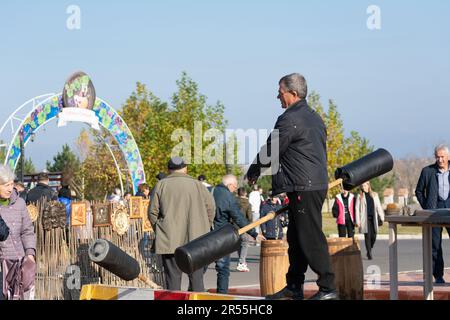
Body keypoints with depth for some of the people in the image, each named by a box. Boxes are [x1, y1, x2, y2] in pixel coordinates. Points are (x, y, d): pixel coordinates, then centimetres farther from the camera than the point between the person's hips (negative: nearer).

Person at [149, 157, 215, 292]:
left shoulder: (161, 185, 3)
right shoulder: (197, 185, 4)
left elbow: (152, 213, 3)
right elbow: (210, 208, 1)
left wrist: (159, 231, 14)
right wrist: (204, 230, 11)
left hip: (169, 241, 0)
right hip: (195, 240, 0)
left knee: (172, 280, 2)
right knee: (196, 278, 7)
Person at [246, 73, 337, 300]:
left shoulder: (289, 120, -13)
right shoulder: (314, 118, 18)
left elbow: (270, 152, -8)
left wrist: (253, 172, 9)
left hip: (303, 188, -10)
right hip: (318, 183, 10)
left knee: (311, 238, -9)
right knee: (296, 238, 14)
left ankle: (327, 287, -9)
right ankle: (294, 286, 19)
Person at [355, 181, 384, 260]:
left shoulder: (374, 195, 12)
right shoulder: (360, 196, 3)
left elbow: (378, 207, 13)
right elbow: (357, 209, 1)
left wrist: (381, 217, 6)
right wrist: (358, 221, -6)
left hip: (373, 218, 3)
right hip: (365, 219, -3)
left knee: (373, 236, 0)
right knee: (367, 236, -5)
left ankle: (369, 250, 22)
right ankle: (369, 254, 1)